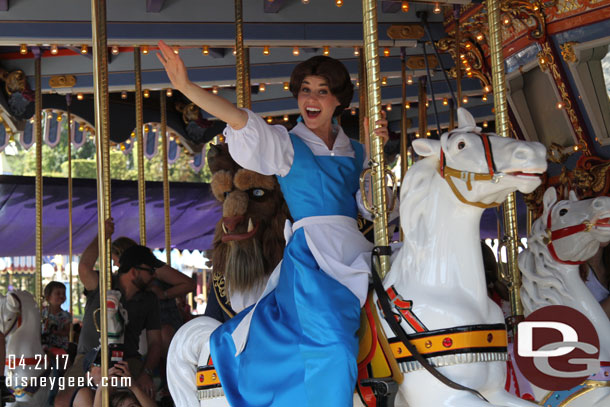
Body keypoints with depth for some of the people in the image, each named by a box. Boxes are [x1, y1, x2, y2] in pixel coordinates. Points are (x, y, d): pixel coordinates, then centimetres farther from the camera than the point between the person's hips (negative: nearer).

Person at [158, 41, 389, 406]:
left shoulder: (354, 152, 20)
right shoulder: (287, 146, 8)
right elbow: (238, 119, -6)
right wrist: (186, 86, -18)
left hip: (354, 253, 6)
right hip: (310, 252, -6)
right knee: (331, 348, -25)